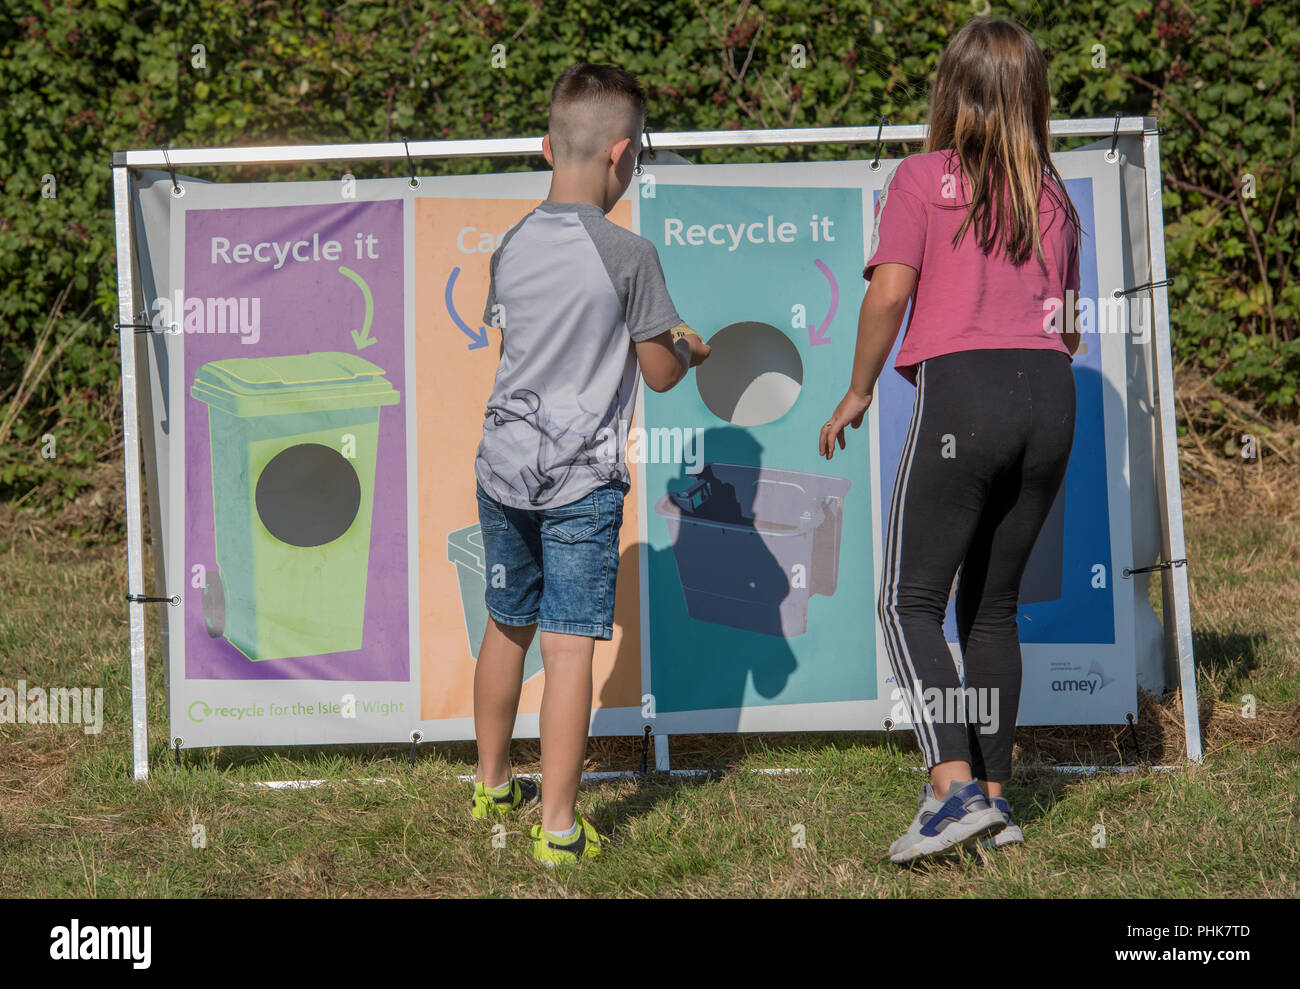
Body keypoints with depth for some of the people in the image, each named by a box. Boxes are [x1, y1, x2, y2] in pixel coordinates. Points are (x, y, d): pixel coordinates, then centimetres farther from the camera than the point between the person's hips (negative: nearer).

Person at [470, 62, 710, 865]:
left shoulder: (512, 246, 6)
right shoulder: (629, 255, -12)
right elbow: (660, 374, -5)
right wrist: (689, 350, 19)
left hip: (503, 466, 6)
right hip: (580, 481, -6)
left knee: (507, 627, 20)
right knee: (570, 645, -3)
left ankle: (493, 784, 35)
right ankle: (558, 824, -1)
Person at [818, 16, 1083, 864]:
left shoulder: (922, 177, 1)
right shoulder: (1053, 195, 16)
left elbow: (890, 289, -9)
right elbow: (1068, 329, 18)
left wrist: (858, 392, 2)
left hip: (963, 385, -5)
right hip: (1050, 395, 5)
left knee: (911, 600, -1)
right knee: (993, 603, 14)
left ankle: (954, 789, -15)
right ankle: (995, 798, 15)